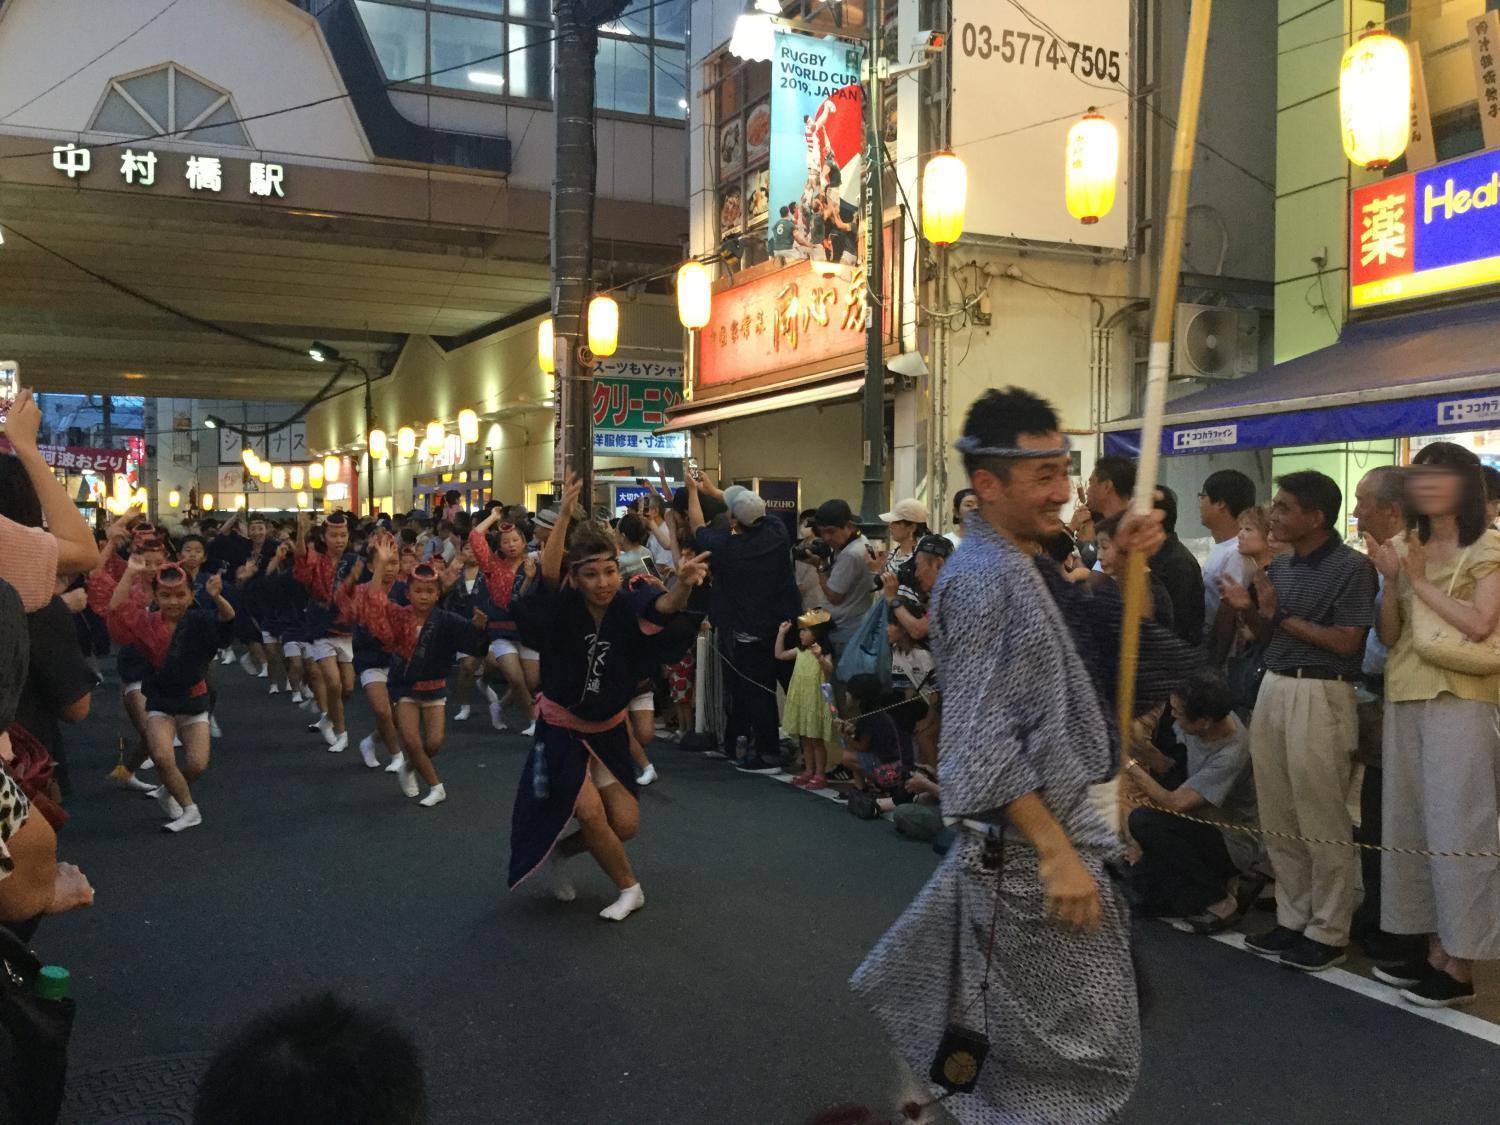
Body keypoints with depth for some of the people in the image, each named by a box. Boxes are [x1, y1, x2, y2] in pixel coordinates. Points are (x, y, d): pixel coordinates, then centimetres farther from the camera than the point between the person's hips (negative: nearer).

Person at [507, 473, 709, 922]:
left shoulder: (627, 608, -15)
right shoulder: (564, 610, -18)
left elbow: (664, 607, -36)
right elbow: (547, 577, -39)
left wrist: (684, 583, -59)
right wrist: (565, 515, -50)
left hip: (608, 731, 3)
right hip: (561, 730, -3)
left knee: (625, 824, -1)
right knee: (591, 810, -17)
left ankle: (559, 852, 28)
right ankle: (629, 888, 10)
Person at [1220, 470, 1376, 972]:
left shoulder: (1352, 567, -10)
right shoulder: (1278, 566, 12)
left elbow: (1345, 643, -14)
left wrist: (1280, 614, -10)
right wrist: (1248, 610, -2)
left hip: (1320, 696, -7)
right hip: (1272, 688, 8)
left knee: (1322, 824, 1)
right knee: (1278, 819, 12)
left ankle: (1327, 933, 11)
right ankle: (1292, 919, 24)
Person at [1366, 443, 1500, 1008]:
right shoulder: (1404, 547, 12)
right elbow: (1389, 636, 10)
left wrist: (1421, 581, -9)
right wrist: (1390, 580, -5)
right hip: (1405, 700, 6)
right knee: (1410, 826, 9)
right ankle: (1434, 950, 19)